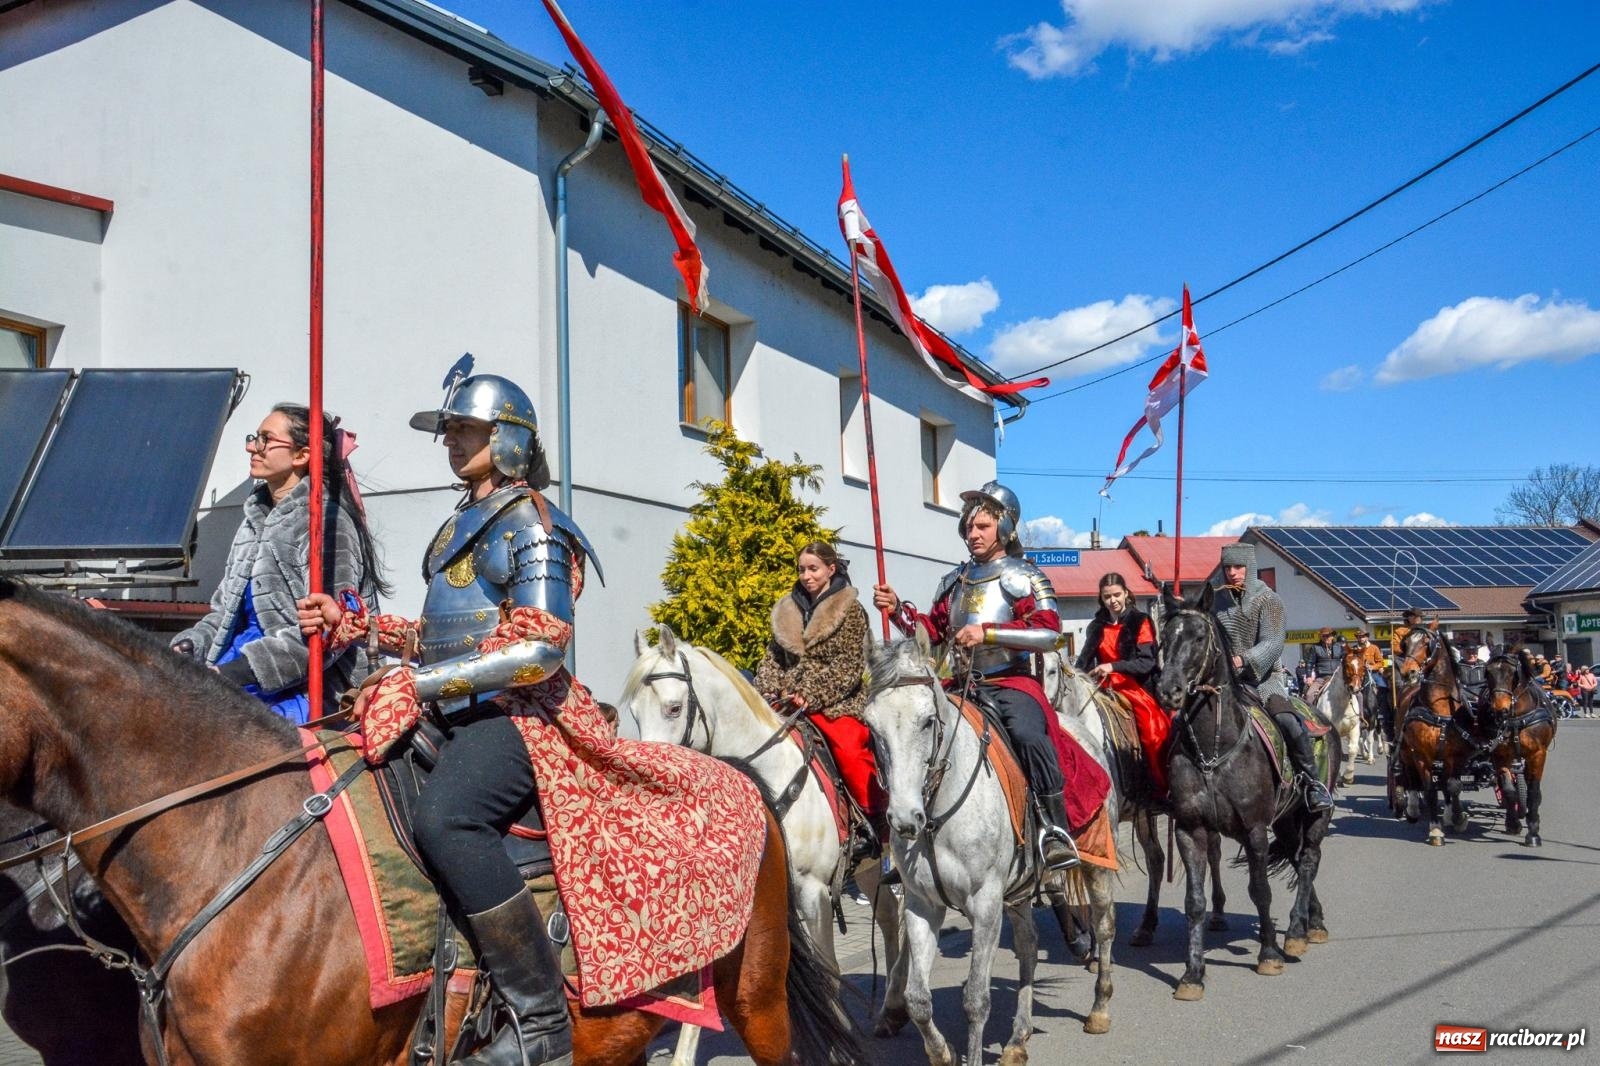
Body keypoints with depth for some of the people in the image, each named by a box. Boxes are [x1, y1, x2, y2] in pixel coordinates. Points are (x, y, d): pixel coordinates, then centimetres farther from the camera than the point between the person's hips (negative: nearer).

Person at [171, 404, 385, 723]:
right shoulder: (256, 521, 21)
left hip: (302, 692, -9)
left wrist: (238, 670, -23)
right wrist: (191, 645, 3)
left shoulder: (327, 520, -8)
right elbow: (225, 610, 25)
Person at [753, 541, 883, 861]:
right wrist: (770, 691, -3)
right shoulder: (787, 610, 16)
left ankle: (874, 824, -17)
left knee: (849, 747, -28)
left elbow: (848, 666, -8)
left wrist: (811, 696, -16)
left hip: (836, 701, -5)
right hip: (791, 700, 6)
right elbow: (772, 657, 16)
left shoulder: (850, 609, 0)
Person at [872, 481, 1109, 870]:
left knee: (1029, 735, -34)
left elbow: (1050, 633, -15)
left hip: (1010, 682, -6)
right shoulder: (955, 581, 19)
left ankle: (1056, 828, -25)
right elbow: (933, 631, 24)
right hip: (962, 686, 6)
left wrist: (988, 632, -22)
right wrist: (898, 609, 7)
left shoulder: (1023, 577, 0)